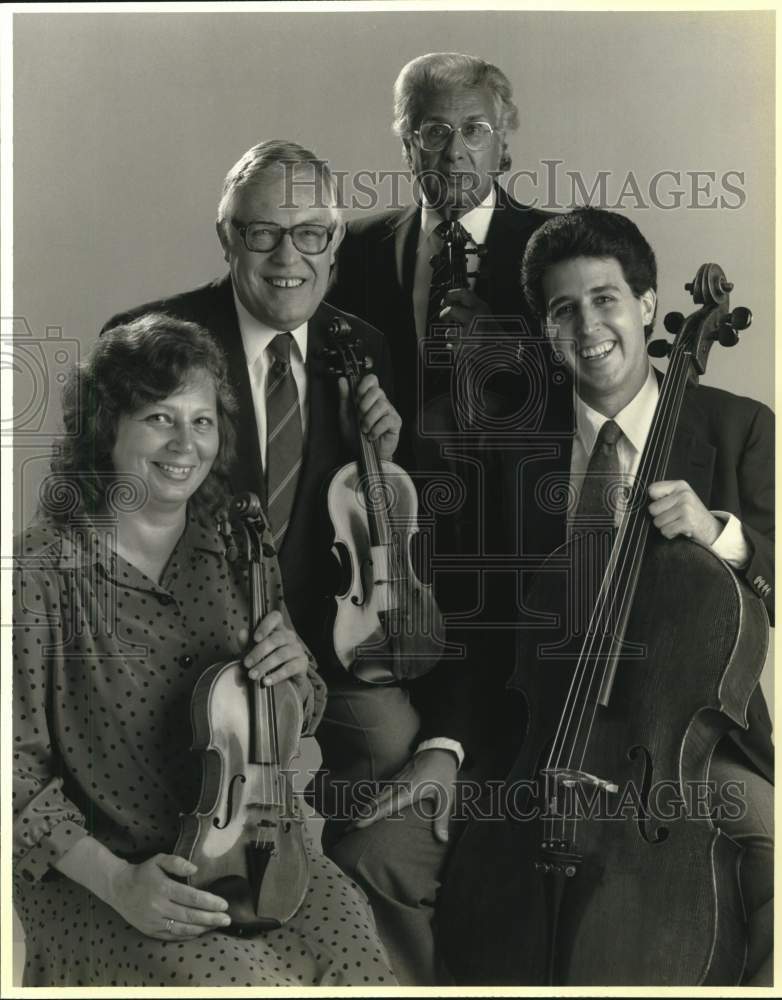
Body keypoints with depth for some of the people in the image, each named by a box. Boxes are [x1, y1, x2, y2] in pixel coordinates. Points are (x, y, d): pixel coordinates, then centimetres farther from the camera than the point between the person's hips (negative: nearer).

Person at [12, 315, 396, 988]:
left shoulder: (239, 554, 2)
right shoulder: (41, 571, -13)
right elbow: (19, 769, -11)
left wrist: (296, 675, -10)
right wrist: (115, 881, -21)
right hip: (95, 874, -4)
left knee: (358, 956, -17)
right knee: (241, 980, -25)